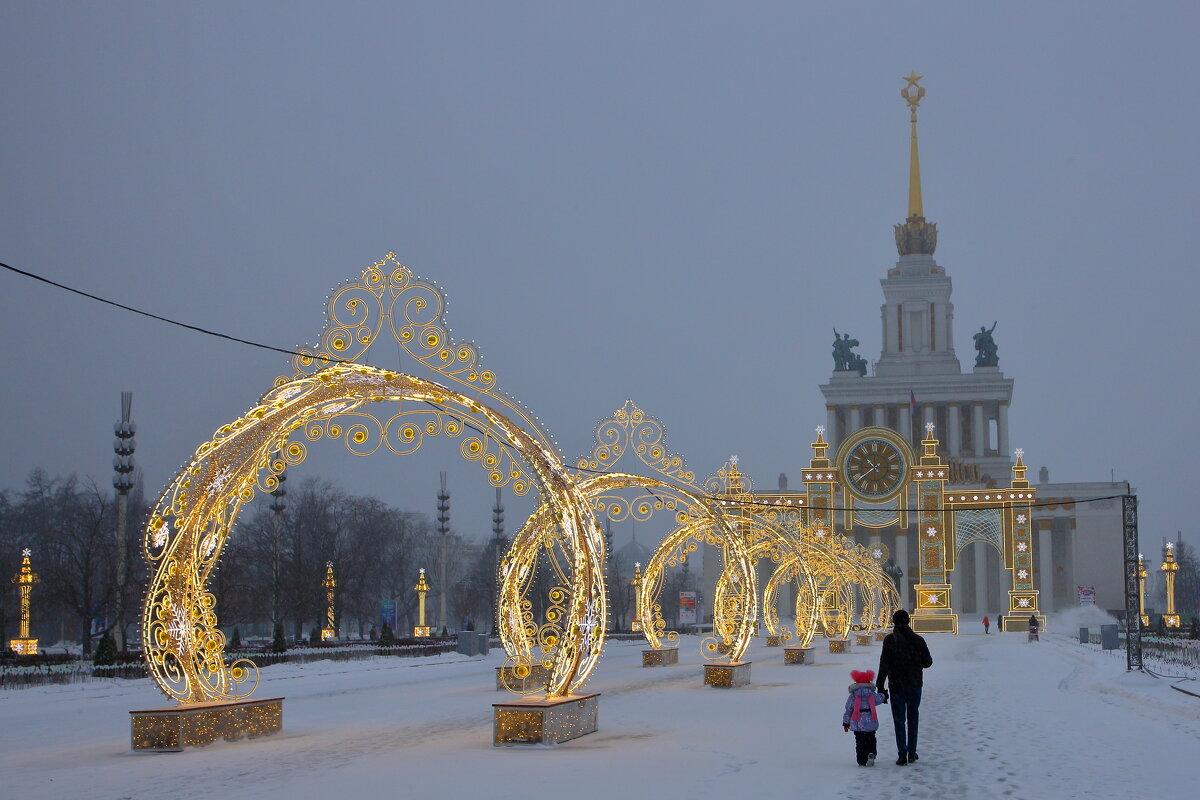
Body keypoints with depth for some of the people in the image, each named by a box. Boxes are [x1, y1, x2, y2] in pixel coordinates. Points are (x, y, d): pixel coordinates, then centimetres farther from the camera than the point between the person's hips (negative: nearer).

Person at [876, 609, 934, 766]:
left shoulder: (890, 640, -11)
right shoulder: (917, 640, -3)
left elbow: (884, 665, -13)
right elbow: (928, 662, 1)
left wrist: (880, 686, -8)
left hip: (896, 685, -2)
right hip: (915, 684, 2)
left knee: (899, 720, 3)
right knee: (913, 718, 16)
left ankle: (902, 755, -1)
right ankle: (912, 753, 20)